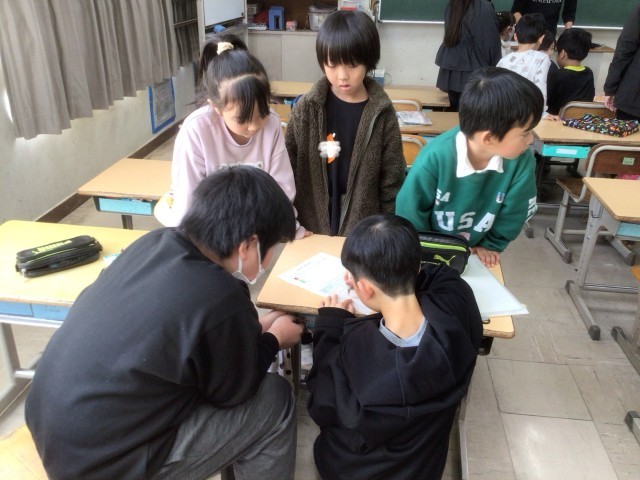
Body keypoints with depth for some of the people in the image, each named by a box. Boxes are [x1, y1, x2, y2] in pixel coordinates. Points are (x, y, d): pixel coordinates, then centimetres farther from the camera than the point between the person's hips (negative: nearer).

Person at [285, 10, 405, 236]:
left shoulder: (382, 114, -9)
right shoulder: (306, 108, -7)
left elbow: (391, 181, -3)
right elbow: (287, 167, -1)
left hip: (363, 230, -1)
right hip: (311, 226, 1)